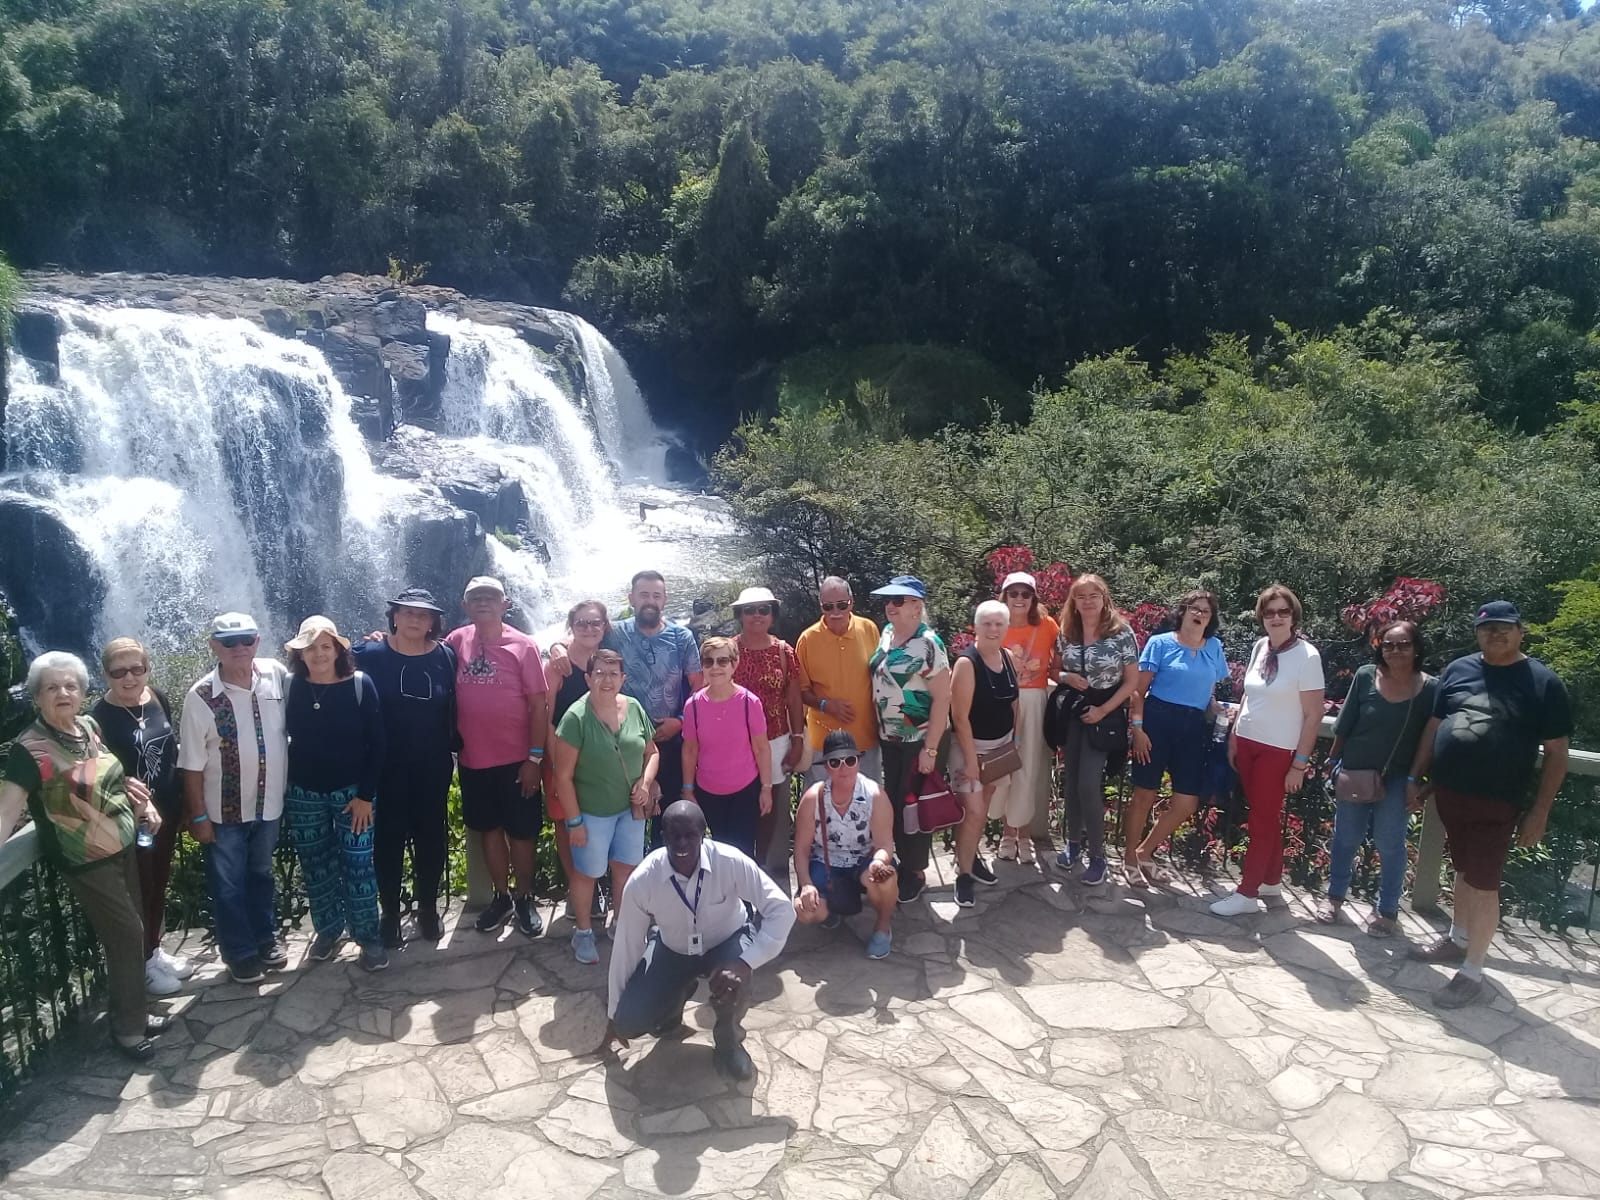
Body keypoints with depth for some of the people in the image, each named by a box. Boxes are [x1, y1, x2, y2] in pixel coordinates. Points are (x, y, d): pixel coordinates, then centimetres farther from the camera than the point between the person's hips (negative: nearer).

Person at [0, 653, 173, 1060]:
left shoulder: (89, 726, 1)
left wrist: (144, 803, 9)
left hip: (122, 846, 7)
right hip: (85, 860, -7)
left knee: (128, 933, 16)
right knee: (127, 933, -1)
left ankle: (133, 1013, 32)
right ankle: (127, 1028, 16)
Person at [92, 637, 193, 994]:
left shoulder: (158, 699, 0)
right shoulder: (100, 716, -17)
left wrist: (181, 805, 12)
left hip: (166, 810, 6)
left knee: (160, 884, 19)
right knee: (139, 891, 8)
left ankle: (155, 949, 36)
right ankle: (143, 963, 25)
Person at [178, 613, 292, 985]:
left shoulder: (277, 675, -8)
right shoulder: (201, 697, -15)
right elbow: (192, 765, -10)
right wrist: (198, 816, -9)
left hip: (268, 804, 3)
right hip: (224, 812, -3)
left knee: (261, 875, 23)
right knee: (229, 885, 12)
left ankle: (266, 938, 40)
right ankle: (240, 952, 29)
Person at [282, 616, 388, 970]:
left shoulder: (360, 685, -9)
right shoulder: (290, 688, -3)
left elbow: (376, 744, -7)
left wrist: (366, 795, -10)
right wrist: (281, 793, 2)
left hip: (352, 792, -2)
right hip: (303, 795, 2)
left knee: (358, 866, -1)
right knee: (315, 868, 12)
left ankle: (368, 937, 11)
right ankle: (328, 930, 29)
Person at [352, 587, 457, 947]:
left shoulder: (446, 656, -2)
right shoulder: (370, 654, -7)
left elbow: (456, 708, 1)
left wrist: (455, 748, -4)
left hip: (434, 766, 2)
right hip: (387, 767, -2)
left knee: (431, 836, 12)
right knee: (389, 838, 7)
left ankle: (428, 907, 28)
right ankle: (389, 912, 22)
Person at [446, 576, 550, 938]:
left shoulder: (523, 645, -9)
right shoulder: (456, 641, 1)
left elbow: (539, 705, -9)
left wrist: (535, 757, -12)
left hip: (515, 760, -3)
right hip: (472, 760, 4)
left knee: (521, 832, 8)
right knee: (489, 829, 16)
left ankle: (525, 899, 25)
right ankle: (502, 897, 31)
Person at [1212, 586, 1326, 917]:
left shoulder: (1307, 656, -13)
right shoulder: (1259, 648, 4)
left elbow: (1314, 715, -11)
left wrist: (1300, 763, -12)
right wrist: (1233, 737, 13)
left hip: (1278, 750, -5)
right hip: (1247, 743, 5)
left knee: (1262, 820, 1)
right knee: (1265, 817, 15)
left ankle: (1247, 893, 8)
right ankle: (1272, 880, 29)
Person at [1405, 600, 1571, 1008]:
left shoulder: (1543, 682, -6)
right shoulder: (1457, 670, 5)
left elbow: (1556, 753, -5)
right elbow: (1433, 725, 12)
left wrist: (1539, 811, -9)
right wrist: (1414, 778, 9)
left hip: (1496, 803, -4)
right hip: (1448, 792, 4)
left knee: (1483, 884, -1)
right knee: (1463, 872, 20)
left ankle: (1472, 972, 9)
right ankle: (1459, 939, 38)